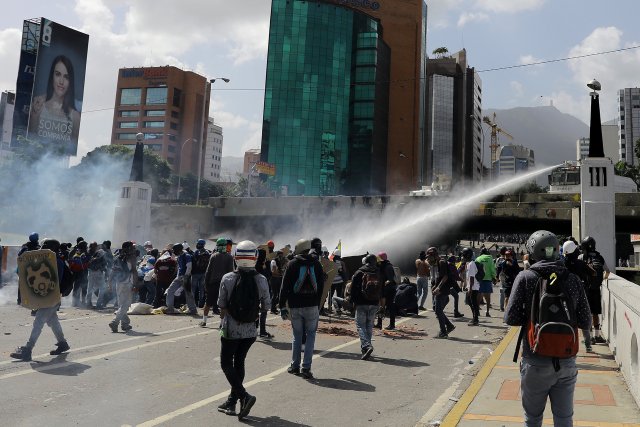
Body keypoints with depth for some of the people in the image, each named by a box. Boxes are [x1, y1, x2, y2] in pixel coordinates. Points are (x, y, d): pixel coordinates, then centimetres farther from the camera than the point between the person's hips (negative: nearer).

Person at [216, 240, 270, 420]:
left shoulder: (227, 278, -12)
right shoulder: (261, 280, -9)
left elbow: (222, 306, -5)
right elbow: (266, 307, -2)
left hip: (230, 329, -3)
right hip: (250, 331, 3)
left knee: (226, 364, 9)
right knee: (239, 363, 17)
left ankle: (244, 396, -8)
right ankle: (232, 402, 26)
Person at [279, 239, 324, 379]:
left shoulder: (292, 264, -1)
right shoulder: (316, 264, 4)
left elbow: (284, 287, -3)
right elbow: (321, 286, 9)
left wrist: (282, 306, 2)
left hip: (295, 306, 0)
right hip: (312, 306, 0)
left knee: (297, 336, 12)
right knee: (311, 336, 5)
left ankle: (295, 366, 17)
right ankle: (306, 368, -2)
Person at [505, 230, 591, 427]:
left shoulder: (526, 277, -11)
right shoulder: (573, 280, -3)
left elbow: (511, 318, -12)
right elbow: (584, 322, 1)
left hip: (536, 363, -2)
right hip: (567, 362, 2)